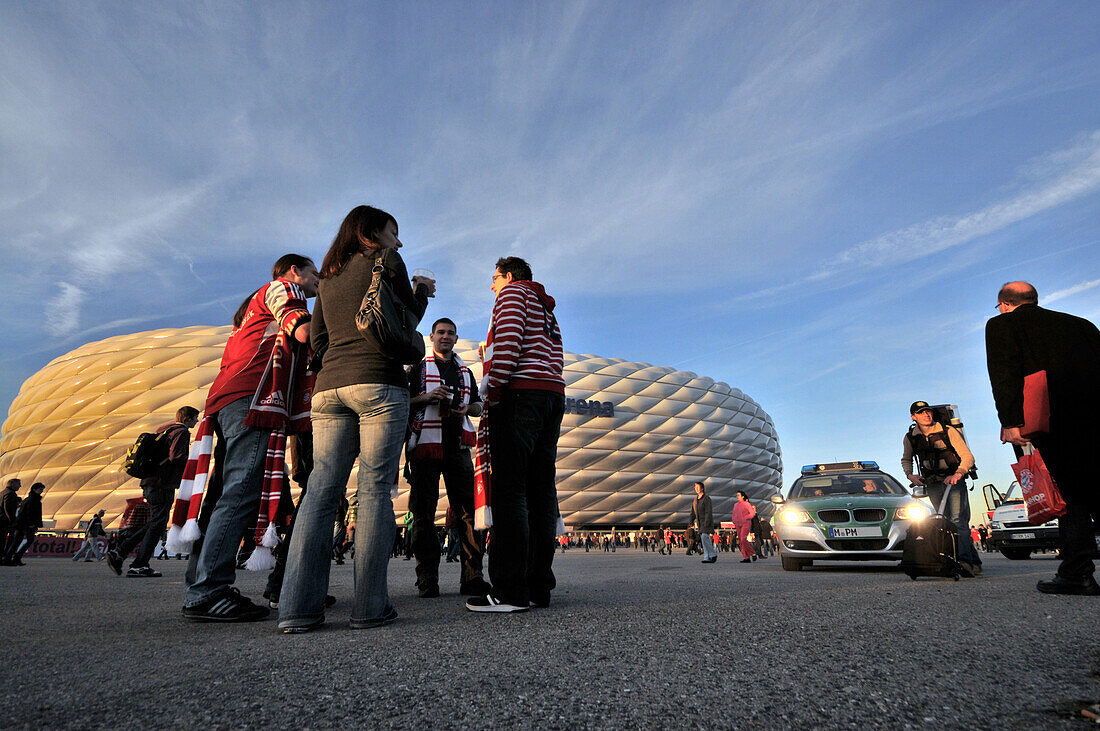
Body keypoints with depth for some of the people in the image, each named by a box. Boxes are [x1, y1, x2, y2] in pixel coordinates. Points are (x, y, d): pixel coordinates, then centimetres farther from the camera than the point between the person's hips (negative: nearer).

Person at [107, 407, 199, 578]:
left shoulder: (164, 430, 21)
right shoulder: (181, 432, -9)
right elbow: (175, 456, -22)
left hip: (151, 483, 10)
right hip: (164, 485, -10)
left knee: (154, 524, 16)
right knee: (158, 524, -3)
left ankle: (118, 553, 14)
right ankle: (139, 566, -1)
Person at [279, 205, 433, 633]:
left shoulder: (327, 277, 24)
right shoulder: (386, 261, 6)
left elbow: (318, 342, 22)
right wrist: (422, 290, 25)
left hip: (329, 386, 6)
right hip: (380, 383, -6)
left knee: (321, 490, 2)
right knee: (375, 489, -5)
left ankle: (298, 608, -2)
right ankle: (369, 606, -4)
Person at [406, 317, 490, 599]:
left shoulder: (465, 372, 24)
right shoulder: (418, 368, 13)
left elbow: (478, 405, 26)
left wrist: (467, 408, 4)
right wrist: (427, 397, -12)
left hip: (458, 446, 3)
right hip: (426, 445, -3)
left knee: (467, 509, -3)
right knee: (424, 512, -4)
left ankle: (472, 576, -2)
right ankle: (427, 577, 3)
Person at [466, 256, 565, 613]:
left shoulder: (513, 292, 8)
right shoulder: (546, 309, 32)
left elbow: (509, 340, -10)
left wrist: (493, 391, -14)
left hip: (520, 392, -9)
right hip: (553, 395, 9)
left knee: (509, 488, -12)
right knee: (541, 490, 3)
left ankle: (511, 589, -15)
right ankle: (540, 585, 3)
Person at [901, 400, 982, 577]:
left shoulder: (948, 431, -9)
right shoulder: (910, 438, 0)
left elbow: (968, 457, -10)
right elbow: (906, 459, 18)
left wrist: (958, 474, -26)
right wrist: (910, 475, -1)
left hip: (954, 480, -3)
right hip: (932, 484, 3)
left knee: (958, 520, -19)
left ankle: (965, 561, -26)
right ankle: (974, 563, 10)